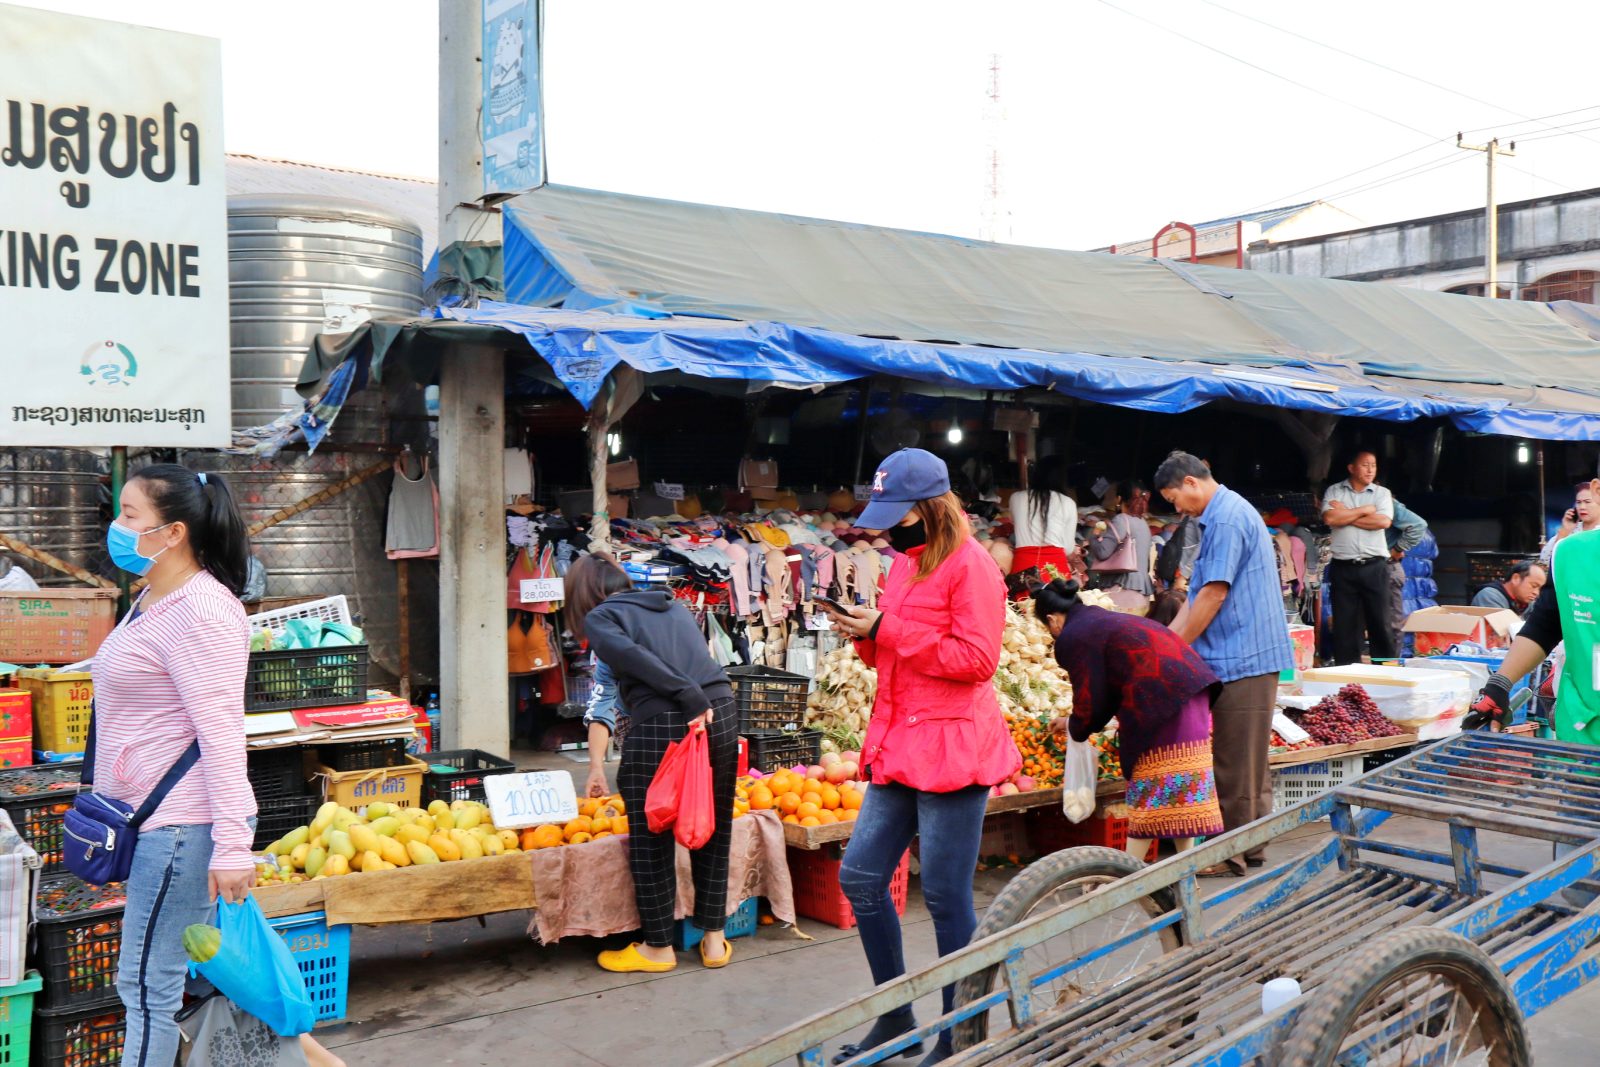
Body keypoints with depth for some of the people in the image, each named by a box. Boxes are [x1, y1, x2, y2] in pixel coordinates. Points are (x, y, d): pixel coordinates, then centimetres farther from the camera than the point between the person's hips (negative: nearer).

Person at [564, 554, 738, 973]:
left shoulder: (599, 618, 7)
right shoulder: (674, 606, 24)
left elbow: (636, 658, -11)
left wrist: (690, 700, -16)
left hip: (659, 727, -6)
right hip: (720, 713, 6)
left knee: (651, 841, 9)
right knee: (714, 832, 16)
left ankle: (658, 948, 20)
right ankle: (714, 939, 25)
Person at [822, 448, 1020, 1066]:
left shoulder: (970, 567, -11)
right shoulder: (905, 564, 15)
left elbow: (977, 659, -19)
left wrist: (885, 629, -18)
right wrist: (863, 630, 1)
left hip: (951, 749, -9)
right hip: (899, 747, 9)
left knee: (946, 898, -1)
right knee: (860, 877, 10)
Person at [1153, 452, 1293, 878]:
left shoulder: (1226, 519, -15)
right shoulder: (1228, 513, 18)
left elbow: (1214, 594, -18)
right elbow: (1203, 594, 21)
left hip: (1241, 657, -10)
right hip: (1255, 654, 10)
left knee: (1236, 761, -3)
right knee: (1248, 759, 15)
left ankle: (1233, 854, 5)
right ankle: (1251, 847, 22)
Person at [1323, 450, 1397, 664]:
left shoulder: (1382, 493, 9)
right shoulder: (1334, 491, 7)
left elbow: (1384, 521, -9)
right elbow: (1330, 518, -11)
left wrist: (1346, 514, -6)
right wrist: (1364, 510, -5)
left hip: (1374, 566, 0)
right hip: (1343, 566, 0)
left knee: (1380, 621, 2)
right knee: (1344, 623, 2)